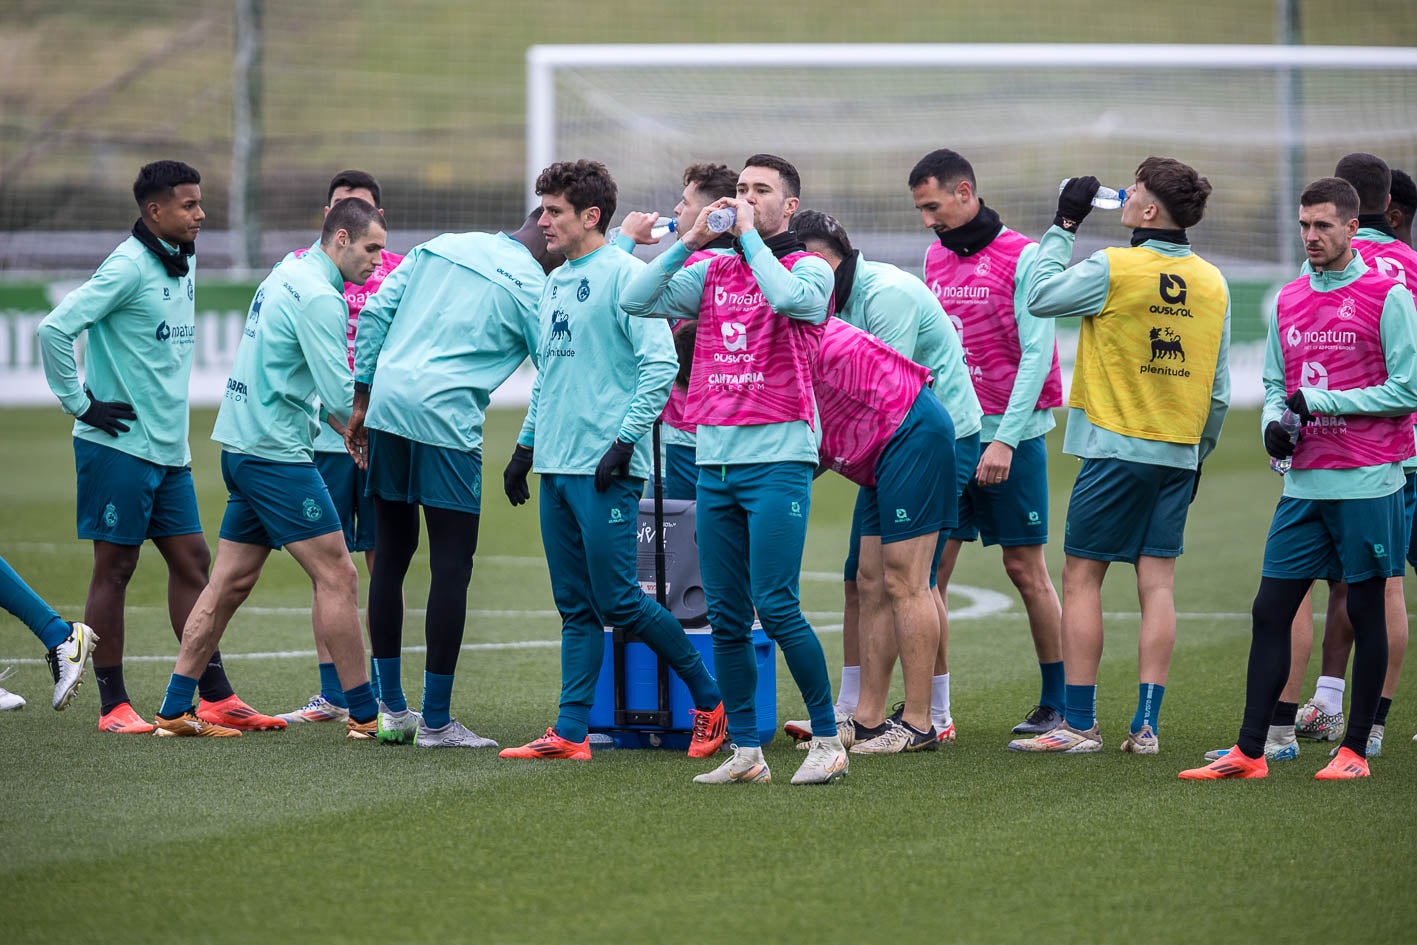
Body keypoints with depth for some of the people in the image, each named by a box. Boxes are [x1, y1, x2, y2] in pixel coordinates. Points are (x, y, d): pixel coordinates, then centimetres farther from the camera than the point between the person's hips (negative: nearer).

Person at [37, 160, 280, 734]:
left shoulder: (185, 266, 12)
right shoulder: (128, 267, -15)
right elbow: (55, 329, -20)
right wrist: (80, 404, -15)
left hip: (169, 450, 8)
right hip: (119, 445, -8)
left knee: (192, 560, 7)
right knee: (115, 568, -1)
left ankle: (215, 698, 10)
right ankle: (113, 706, 5)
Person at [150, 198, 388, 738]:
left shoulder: (287, 275, 15)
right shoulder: (318, 295, -15)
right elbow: (340, 396, -20)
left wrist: (351, 426, 13)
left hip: (241, 445, 10)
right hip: (277, 452, -10)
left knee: (231, 581, 10)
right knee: (336, 576, -5)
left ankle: (174, 710, 10)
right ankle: (364, 714, -2)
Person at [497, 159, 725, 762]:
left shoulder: (624, 275, -10)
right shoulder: (554, 283, 17)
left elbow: (660, 363, -16)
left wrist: (625, 441, -18)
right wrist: (525, 445, 20)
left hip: (605, 470, -8)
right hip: (556, 467, 8)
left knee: (616, 600, -7)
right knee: (576, 609, 7)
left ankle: (710, 698, 7)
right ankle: (570, 733, 7)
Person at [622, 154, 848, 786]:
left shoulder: (811, 269, 1)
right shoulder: (713, 273, 15)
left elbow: (789, 297, -21)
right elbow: (636, 300, 7)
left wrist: (750, 235, -10)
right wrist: (690, 241, 2)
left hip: (777, 460, -6)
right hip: (713, 461, 6)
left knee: (776, 607, -12)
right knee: (725, 616, 5)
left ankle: (827, 739, -2)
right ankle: (745, 752, 11)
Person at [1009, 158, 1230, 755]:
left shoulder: (1113, 270, -13)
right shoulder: (1212, 284, 5)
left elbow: (1040, 297, -2)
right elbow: (1218, 388, 10)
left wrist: (1063, 227, 5)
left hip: (1116, 448, -5)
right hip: (1179, 453, 5)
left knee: (1081, 577, 2)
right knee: (1157, 583, 5)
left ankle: (1079, 723, 1)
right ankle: (1145, 726, 3)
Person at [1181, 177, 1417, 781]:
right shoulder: (1288, 302, 13)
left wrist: (1320, 401, -12)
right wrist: (1274, 421, -1)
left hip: (1366, 482, -5)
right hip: (1304, 482, 5)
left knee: (1365, 612, 2)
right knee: (1270, 611, 1)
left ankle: (1355, 750, 9)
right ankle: (1249, 751, 2)